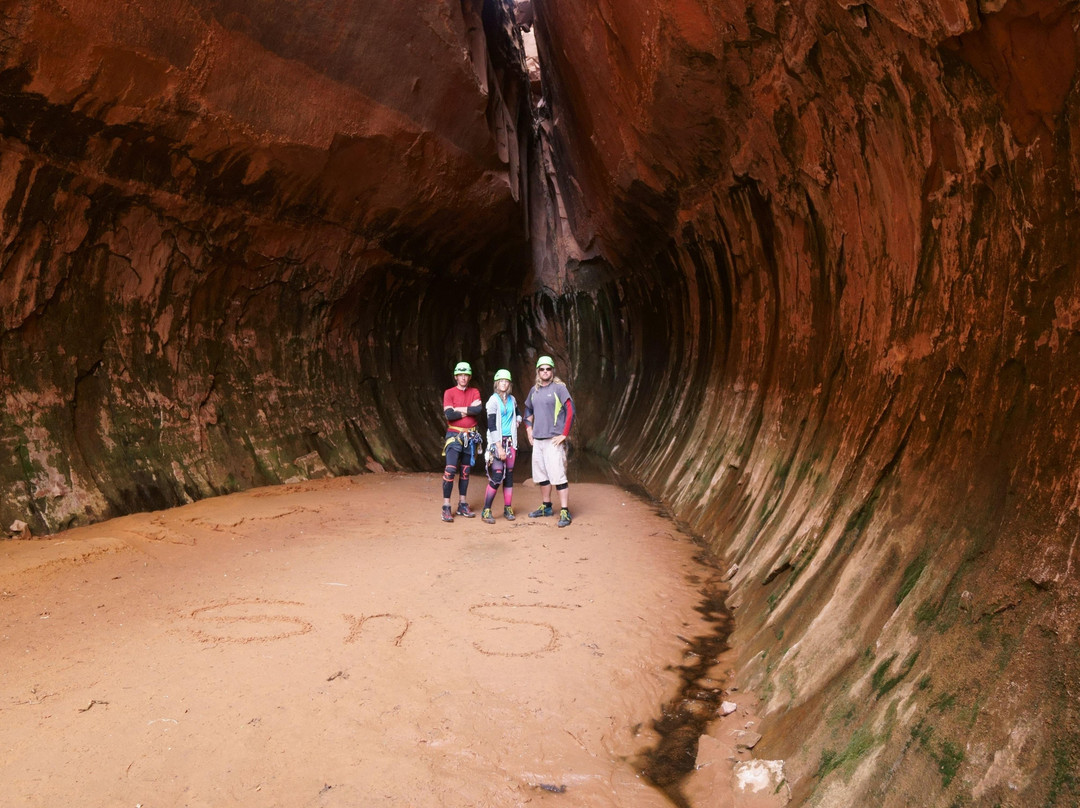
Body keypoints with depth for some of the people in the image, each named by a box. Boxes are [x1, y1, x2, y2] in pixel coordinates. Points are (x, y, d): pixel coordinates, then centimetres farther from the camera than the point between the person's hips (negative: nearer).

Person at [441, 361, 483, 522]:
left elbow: (479, 409, -12)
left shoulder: (474, 392, 7)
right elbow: (449, 414, -15)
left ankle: (462, 505, 19)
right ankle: (446, 507, -8)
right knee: (450, 470, -13)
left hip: (470, 436, 4)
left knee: (465, 471, 11)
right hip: (454, 435, -4)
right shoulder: (449, 393, -1)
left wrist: (460, 409, -12)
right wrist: (468, 411, -9)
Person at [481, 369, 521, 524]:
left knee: (509, 475, 7)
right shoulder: (493, 400, -8)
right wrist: (499, 447, -18)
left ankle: (508, 508, 16)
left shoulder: (512, 400, 10)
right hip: (497, 442, -6)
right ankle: (486, 511, -5)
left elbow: (517, 414, 32)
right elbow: (492, 425, -13)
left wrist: (517, 421, 9)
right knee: (497, 476, -12)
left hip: (510, 441, 6)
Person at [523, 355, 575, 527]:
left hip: (554, 440, -7)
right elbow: (528, 410, 27)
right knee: (541, 475, 15)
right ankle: (546, 507, 30)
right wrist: (529, 429, 17)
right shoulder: (534, 390, 12)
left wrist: (564, 434, -14)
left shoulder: (559, 387, -7)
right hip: (537, 440, 7)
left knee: (558, 476, -10)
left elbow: (570, 411, -12)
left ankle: (564, 512, -7)